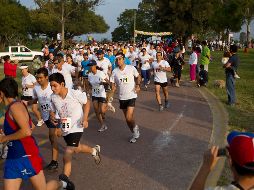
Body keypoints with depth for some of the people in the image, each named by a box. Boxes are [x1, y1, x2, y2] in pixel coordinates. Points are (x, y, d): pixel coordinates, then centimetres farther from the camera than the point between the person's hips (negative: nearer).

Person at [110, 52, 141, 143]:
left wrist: (138, 85, -7)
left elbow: (138, 77, 8)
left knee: (129, 117, -15)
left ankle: (135, 128, 16)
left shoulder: (131, 68, -8)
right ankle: (134, 134, 33)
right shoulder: (115, 71, -2)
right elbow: (113, 85, 3)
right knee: (127, 118, 13)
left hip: (131, 96, -4)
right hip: (122, 97, 4)